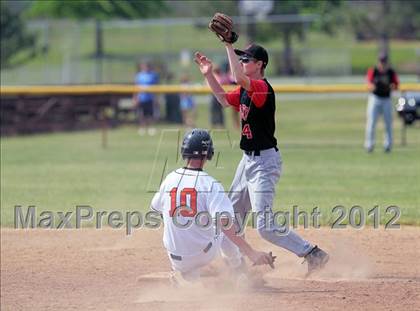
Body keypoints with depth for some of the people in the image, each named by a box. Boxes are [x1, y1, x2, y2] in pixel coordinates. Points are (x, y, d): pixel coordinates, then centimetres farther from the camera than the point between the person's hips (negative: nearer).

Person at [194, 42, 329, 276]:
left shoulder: (262, 88, -19)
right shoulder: (245, 90, 11)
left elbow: (240, 79, -38)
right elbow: (224, 100, 28)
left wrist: (229, 46, -32)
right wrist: (208, 74, 19)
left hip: (264, 161, -10)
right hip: (249, 160, 10)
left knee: (266, 227, -16)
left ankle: (313, 254, -11)